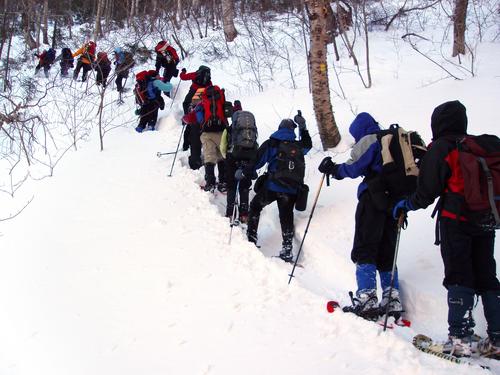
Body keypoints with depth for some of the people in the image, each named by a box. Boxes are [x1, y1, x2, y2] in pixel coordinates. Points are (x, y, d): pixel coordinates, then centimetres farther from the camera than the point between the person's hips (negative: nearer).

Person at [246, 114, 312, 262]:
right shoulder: (299, 146, 10)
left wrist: (245, 173, 6)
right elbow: (308, 145, 34)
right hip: (291, 191, 2)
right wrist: (303, 128, 38)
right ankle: (287, 249, 4)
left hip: (272, 187, -2)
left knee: (255, 207, 19)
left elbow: (257, 161, -4)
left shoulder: (271, 144, 0)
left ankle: (251, 238, 16)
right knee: (286, 217, 10)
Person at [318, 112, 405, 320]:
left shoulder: (368, 140, -2)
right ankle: (392, 300, 6)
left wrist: (334, 169, 0)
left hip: (373, 199, -8)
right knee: (387, 253, 11)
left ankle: (367, 297, -16)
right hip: (394, 204, 8)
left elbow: (354, 168, -13)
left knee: (364, 249, -7)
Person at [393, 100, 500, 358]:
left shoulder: (441, 148, -6)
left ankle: (460, 337, -6)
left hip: (455, 221, -5)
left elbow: (428, 190, -9)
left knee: (459, 278, -1)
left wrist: (407, 205, 7)